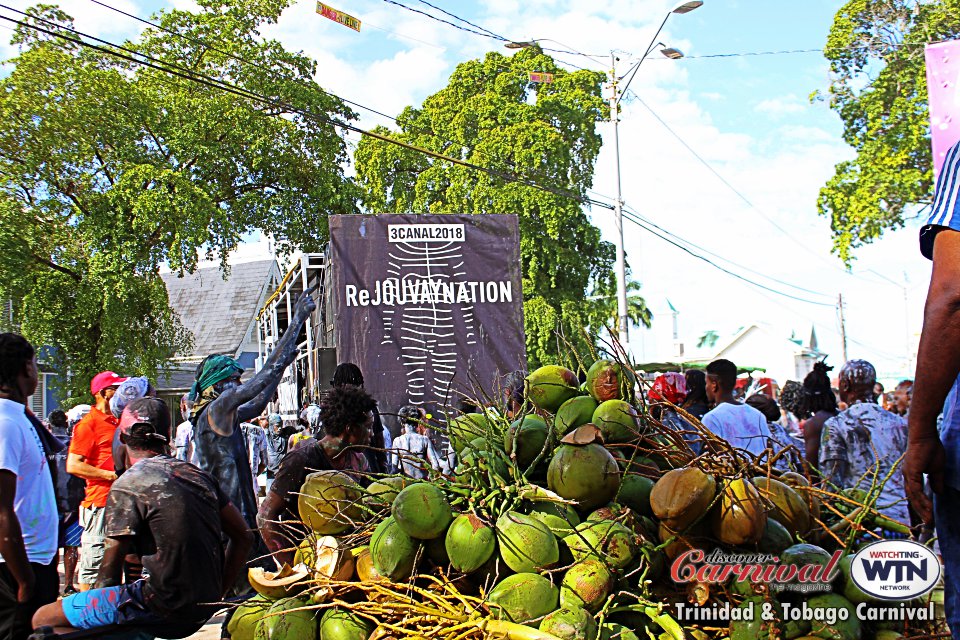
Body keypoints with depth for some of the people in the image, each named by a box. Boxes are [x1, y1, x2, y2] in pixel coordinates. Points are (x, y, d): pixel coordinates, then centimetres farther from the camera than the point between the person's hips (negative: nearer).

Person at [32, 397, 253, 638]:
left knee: (44, 619, -2)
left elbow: (110, 572, -9)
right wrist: (215, 595, 17)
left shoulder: (128, 485, -9)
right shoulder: (198, 474, 9)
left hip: (162, 609, -7)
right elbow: (243, 537, 11)